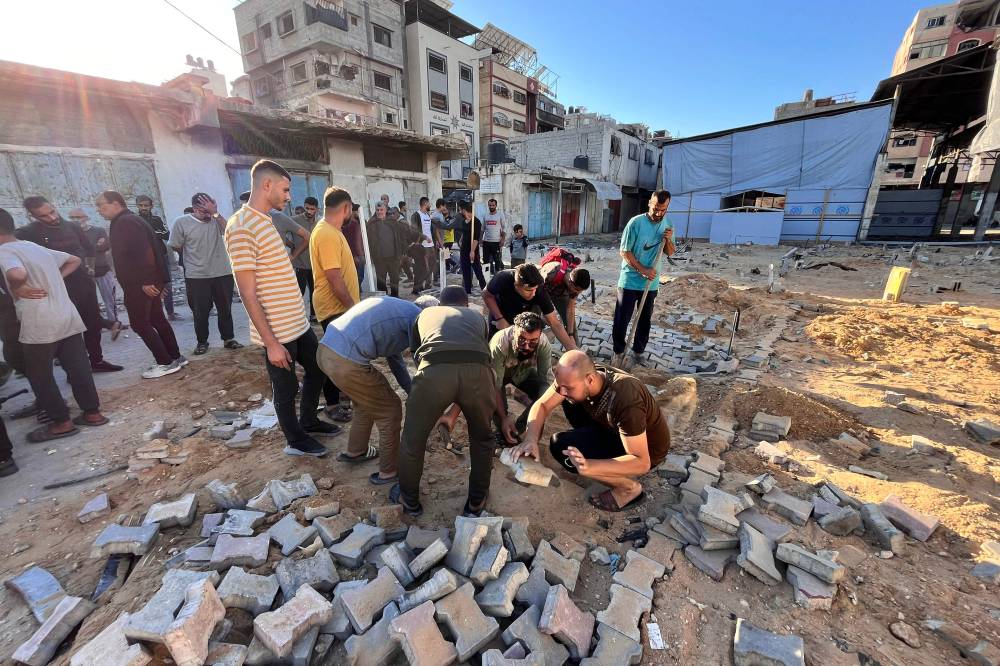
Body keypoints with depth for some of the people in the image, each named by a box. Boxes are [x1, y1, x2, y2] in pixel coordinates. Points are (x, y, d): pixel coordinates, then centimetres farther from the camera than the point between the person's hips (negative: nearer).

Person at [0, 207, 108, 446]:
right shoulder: (37, 247, 14)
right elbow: (75, 260, 24)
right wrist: (54, 280, 14)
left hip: (39, 324, -7)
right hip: (68, 317, 7)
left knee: (40, 376, 7)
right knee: (78, 369, 11)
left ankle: (62, 422, 13)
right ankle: (92, 412, 18)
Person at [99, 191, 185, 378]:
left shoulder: (125, 222, -12)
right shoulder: (130, 220, 20)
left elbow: (141, 251, -24)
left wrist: (145, 282, -25)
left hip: (140, 284, -10)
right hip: (149, 281, 10)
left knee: (139, 323, -5)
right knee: (157, 320, 12)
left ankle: (166, 363, -4)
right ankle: (176, 357, 17)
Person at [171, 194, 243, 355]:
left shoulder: (216, 219, 1)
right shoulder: (181, 222, -4)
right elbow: (177, 247, 4)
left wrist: (215, 212, -20)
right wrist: (194, 260, 13)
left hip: (223, 273, 1)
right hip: (196, 276, -1)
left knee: (225, 309, 10)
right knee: (200, 312, 7)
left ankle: (228, 339, 22)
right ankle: (202, 342, 21)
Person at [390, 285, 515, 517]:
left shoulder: (425, 314, 36)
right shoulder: (477, 316, 37)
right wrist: (456, 410, 56)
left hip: (434, 370, -1)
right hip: (476, 370, 1)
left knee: (413, 440, 26)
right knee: (482, 439, 30)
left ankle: (409, 500, 47)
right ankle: (476, 502, 44)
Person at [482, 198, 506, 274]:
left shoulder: (500, 215, -2)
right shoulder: (485, 215, 9)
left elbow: (504, 229, -2)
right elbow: (482, 229, 14)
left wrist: (502, 239, -12)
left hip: (496, 241, -4)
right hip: (486, 241, 4)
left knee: (497, 259, -1)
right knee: (486, 259, 9)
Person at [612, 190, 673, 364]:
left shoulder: (666, 224, 3)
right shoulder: (636, 223, -13)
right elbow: (624, 252, -12)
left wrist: (668, 239, -10)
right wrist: (643, 270, -18)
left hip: (651, 283, 5)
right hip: (630, 280, -5)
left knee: (645, 319, 14)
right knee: (622, 319, 2)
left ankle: (638, 351, 30)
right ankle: (618, 351, 18)